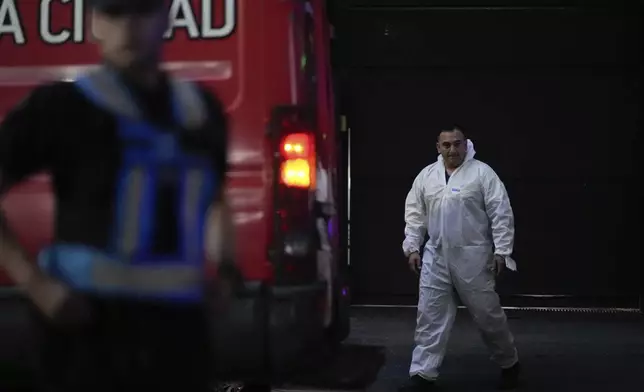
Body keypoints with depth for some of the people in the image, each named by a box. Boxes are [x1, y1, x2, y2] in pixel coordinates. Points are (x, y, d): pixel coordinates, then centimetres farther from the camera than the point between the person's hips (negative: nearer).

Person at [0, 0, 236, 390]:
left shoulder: (201, 109, 12)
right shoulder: (64, 106, -4)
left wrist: (223, 259, 9)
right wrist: (35, 283, -14)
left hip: (178, 324, 6)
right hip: (91, 325, -5)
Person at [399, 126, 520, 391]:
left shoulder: (482, 173, -7)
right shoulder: (426, 176, 7)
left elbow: (501, 214, -9)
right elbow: (415, 214, 11)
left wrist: (501, 251, -12)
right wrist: (412, 247, 4)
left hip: (473, 257, -4)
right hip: (435, 257, 4)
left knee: (487, 314, 6)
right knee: (430, 314, 2)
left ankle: (509, 364, 27)